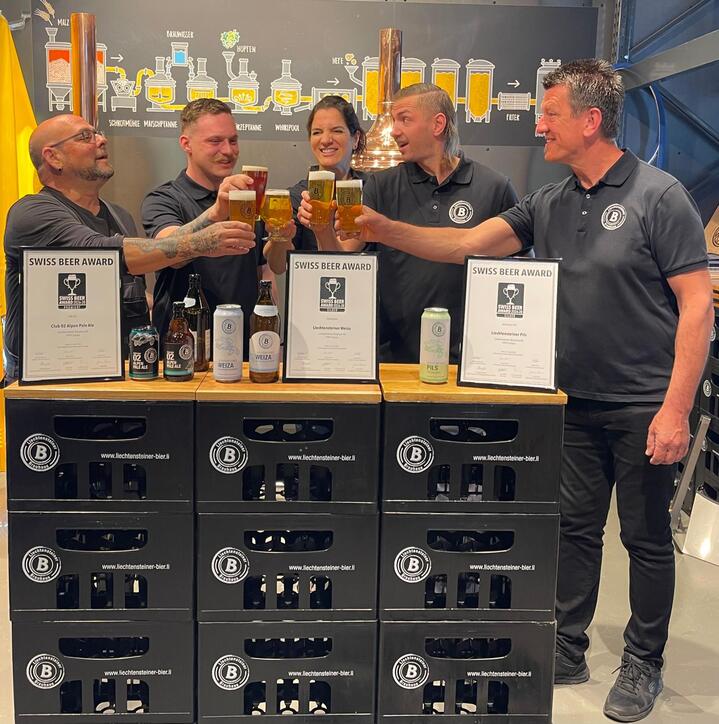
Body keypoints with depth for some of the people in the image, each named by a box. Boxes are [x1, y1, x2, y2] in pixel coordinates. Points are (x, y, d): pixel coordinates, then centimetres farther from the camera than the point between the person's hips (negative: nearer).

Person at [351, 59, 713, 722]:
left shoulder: (658, 196, -11)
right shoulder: (549, 205, 6)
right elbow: (465, 245, 3)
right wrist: (383, 230, -9)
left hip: (644, 406, -5)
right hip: (576, 401, 6)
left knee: (647, 537, 8)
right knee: (574, 528, 14)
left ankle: (643, 665, 26)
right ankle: (568, 650, 29)